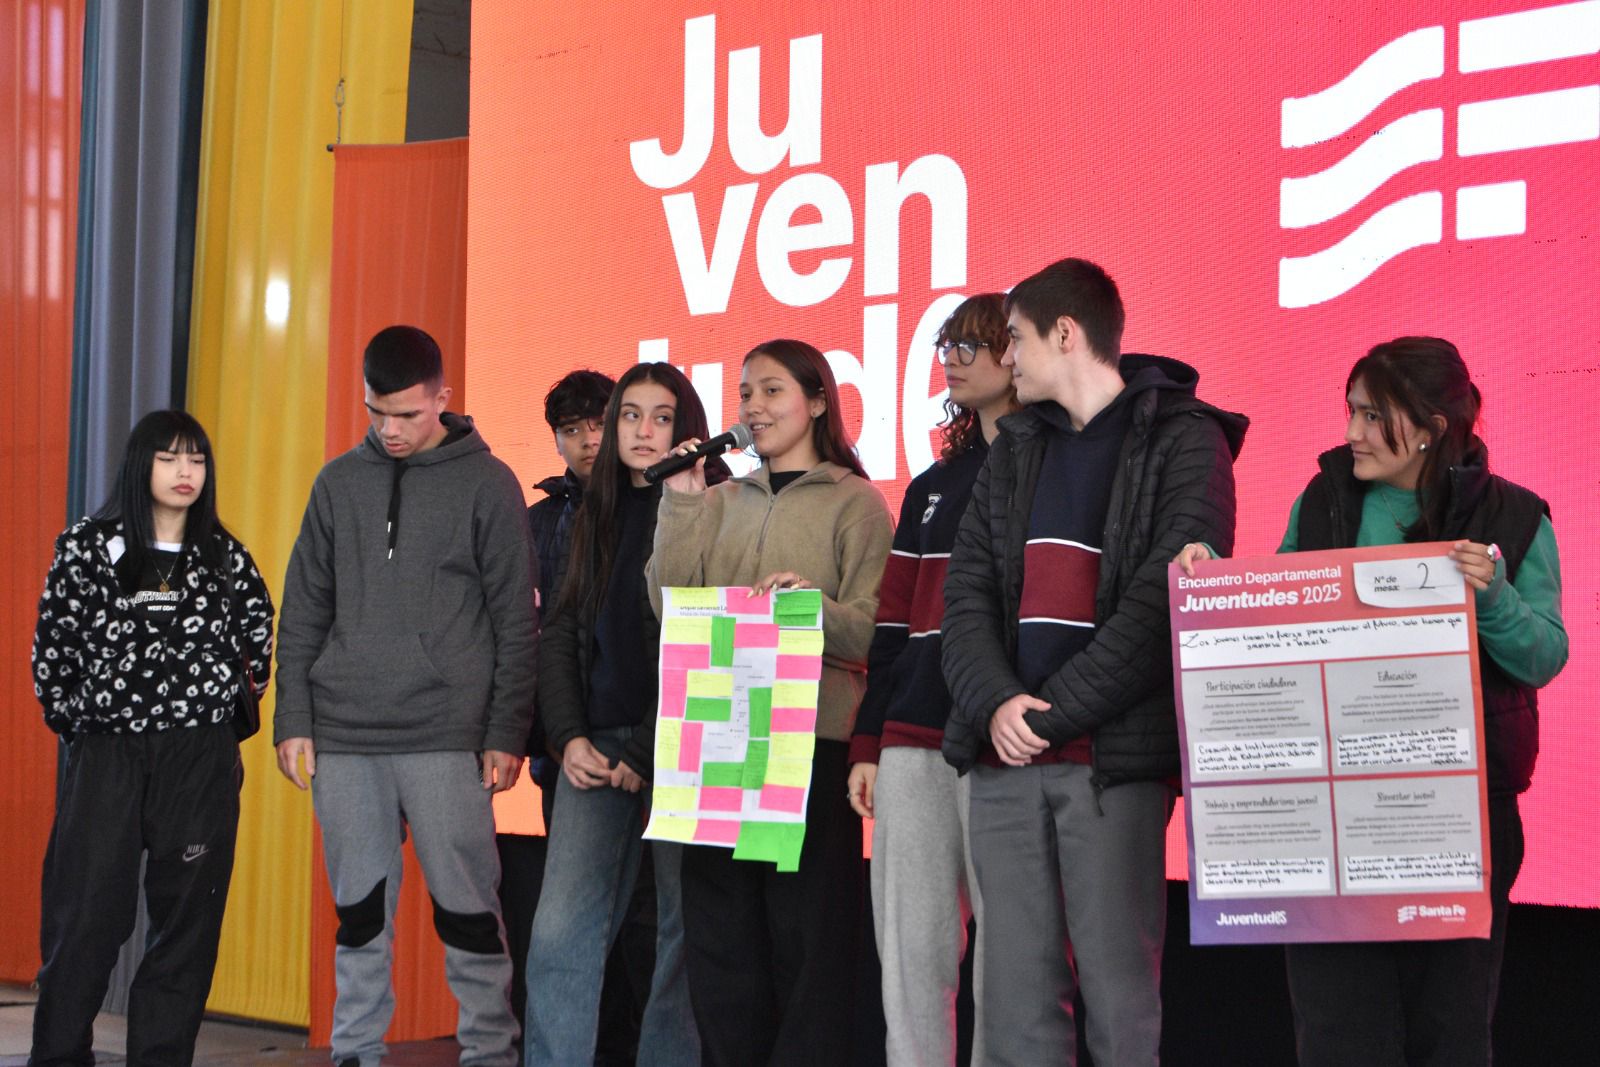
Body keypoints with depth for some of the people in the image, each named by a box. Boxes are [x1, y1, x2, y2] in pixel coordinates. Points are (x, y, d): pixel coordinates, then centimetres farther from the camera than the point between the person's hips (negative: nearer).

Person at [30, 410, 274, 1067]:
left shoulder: (226, 558, 9)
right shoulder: (89, 546, 3)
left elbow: (259, 649, 18)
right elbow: (51, 650, 6)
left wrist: (218, 705, 11)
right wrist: (78, 723, 7)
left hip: (202, 761, 2)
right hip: (105, 759, -2)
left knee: (186, 922, 2)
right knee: (84, 921, -4)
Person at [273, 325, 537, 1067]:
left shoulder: (486, 483, 0)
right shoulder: (339, 481, 11)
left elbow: (517, 621, -1)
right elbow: (304, 610, 13)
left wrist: (507, 734, -5)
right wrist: (293, 720, 6)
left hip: (446, 737, -3)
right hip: (344, 736, 3)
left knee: (465, 905, -1)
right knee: (358, 908, 9)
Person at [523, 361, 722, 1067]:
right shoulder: (597, 514, 17)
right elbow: (561, 634, 15)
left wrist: (648, 754, -10)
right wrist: (569, 737, 1)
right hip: (596, 744, 5)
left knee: (686, 929, 0)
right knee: (559, 932, -3)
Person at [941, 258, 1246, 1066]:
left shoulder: (1182, 441, -1)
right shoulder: (1014, 449, 18)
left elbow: (1165, 600, -11)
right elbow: (967, 595, 10)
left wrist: (1052, 714, -14)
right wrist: (997, 704, -8)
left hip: (1113, 759, -5)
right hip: (1005, 759, 5)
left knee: (1119, 997, -2)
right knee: (1017, 997, 5)